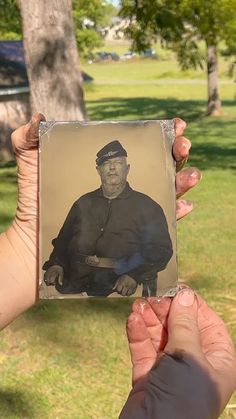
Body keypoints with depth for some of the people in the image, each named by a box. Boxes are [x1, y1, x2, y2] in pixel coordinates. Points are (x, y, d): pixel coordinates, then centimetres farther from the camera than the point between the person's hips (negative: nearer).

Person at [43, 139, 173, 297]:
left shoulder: (146, 206, 12)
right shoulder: (84, 203, 24)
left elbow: (162, 249, 3)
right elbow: (63, 240, 25)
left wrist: (134, 276, -14)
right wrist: (56, 264, 2)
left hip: (119, 279, -3)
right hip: (77, 275, 4)